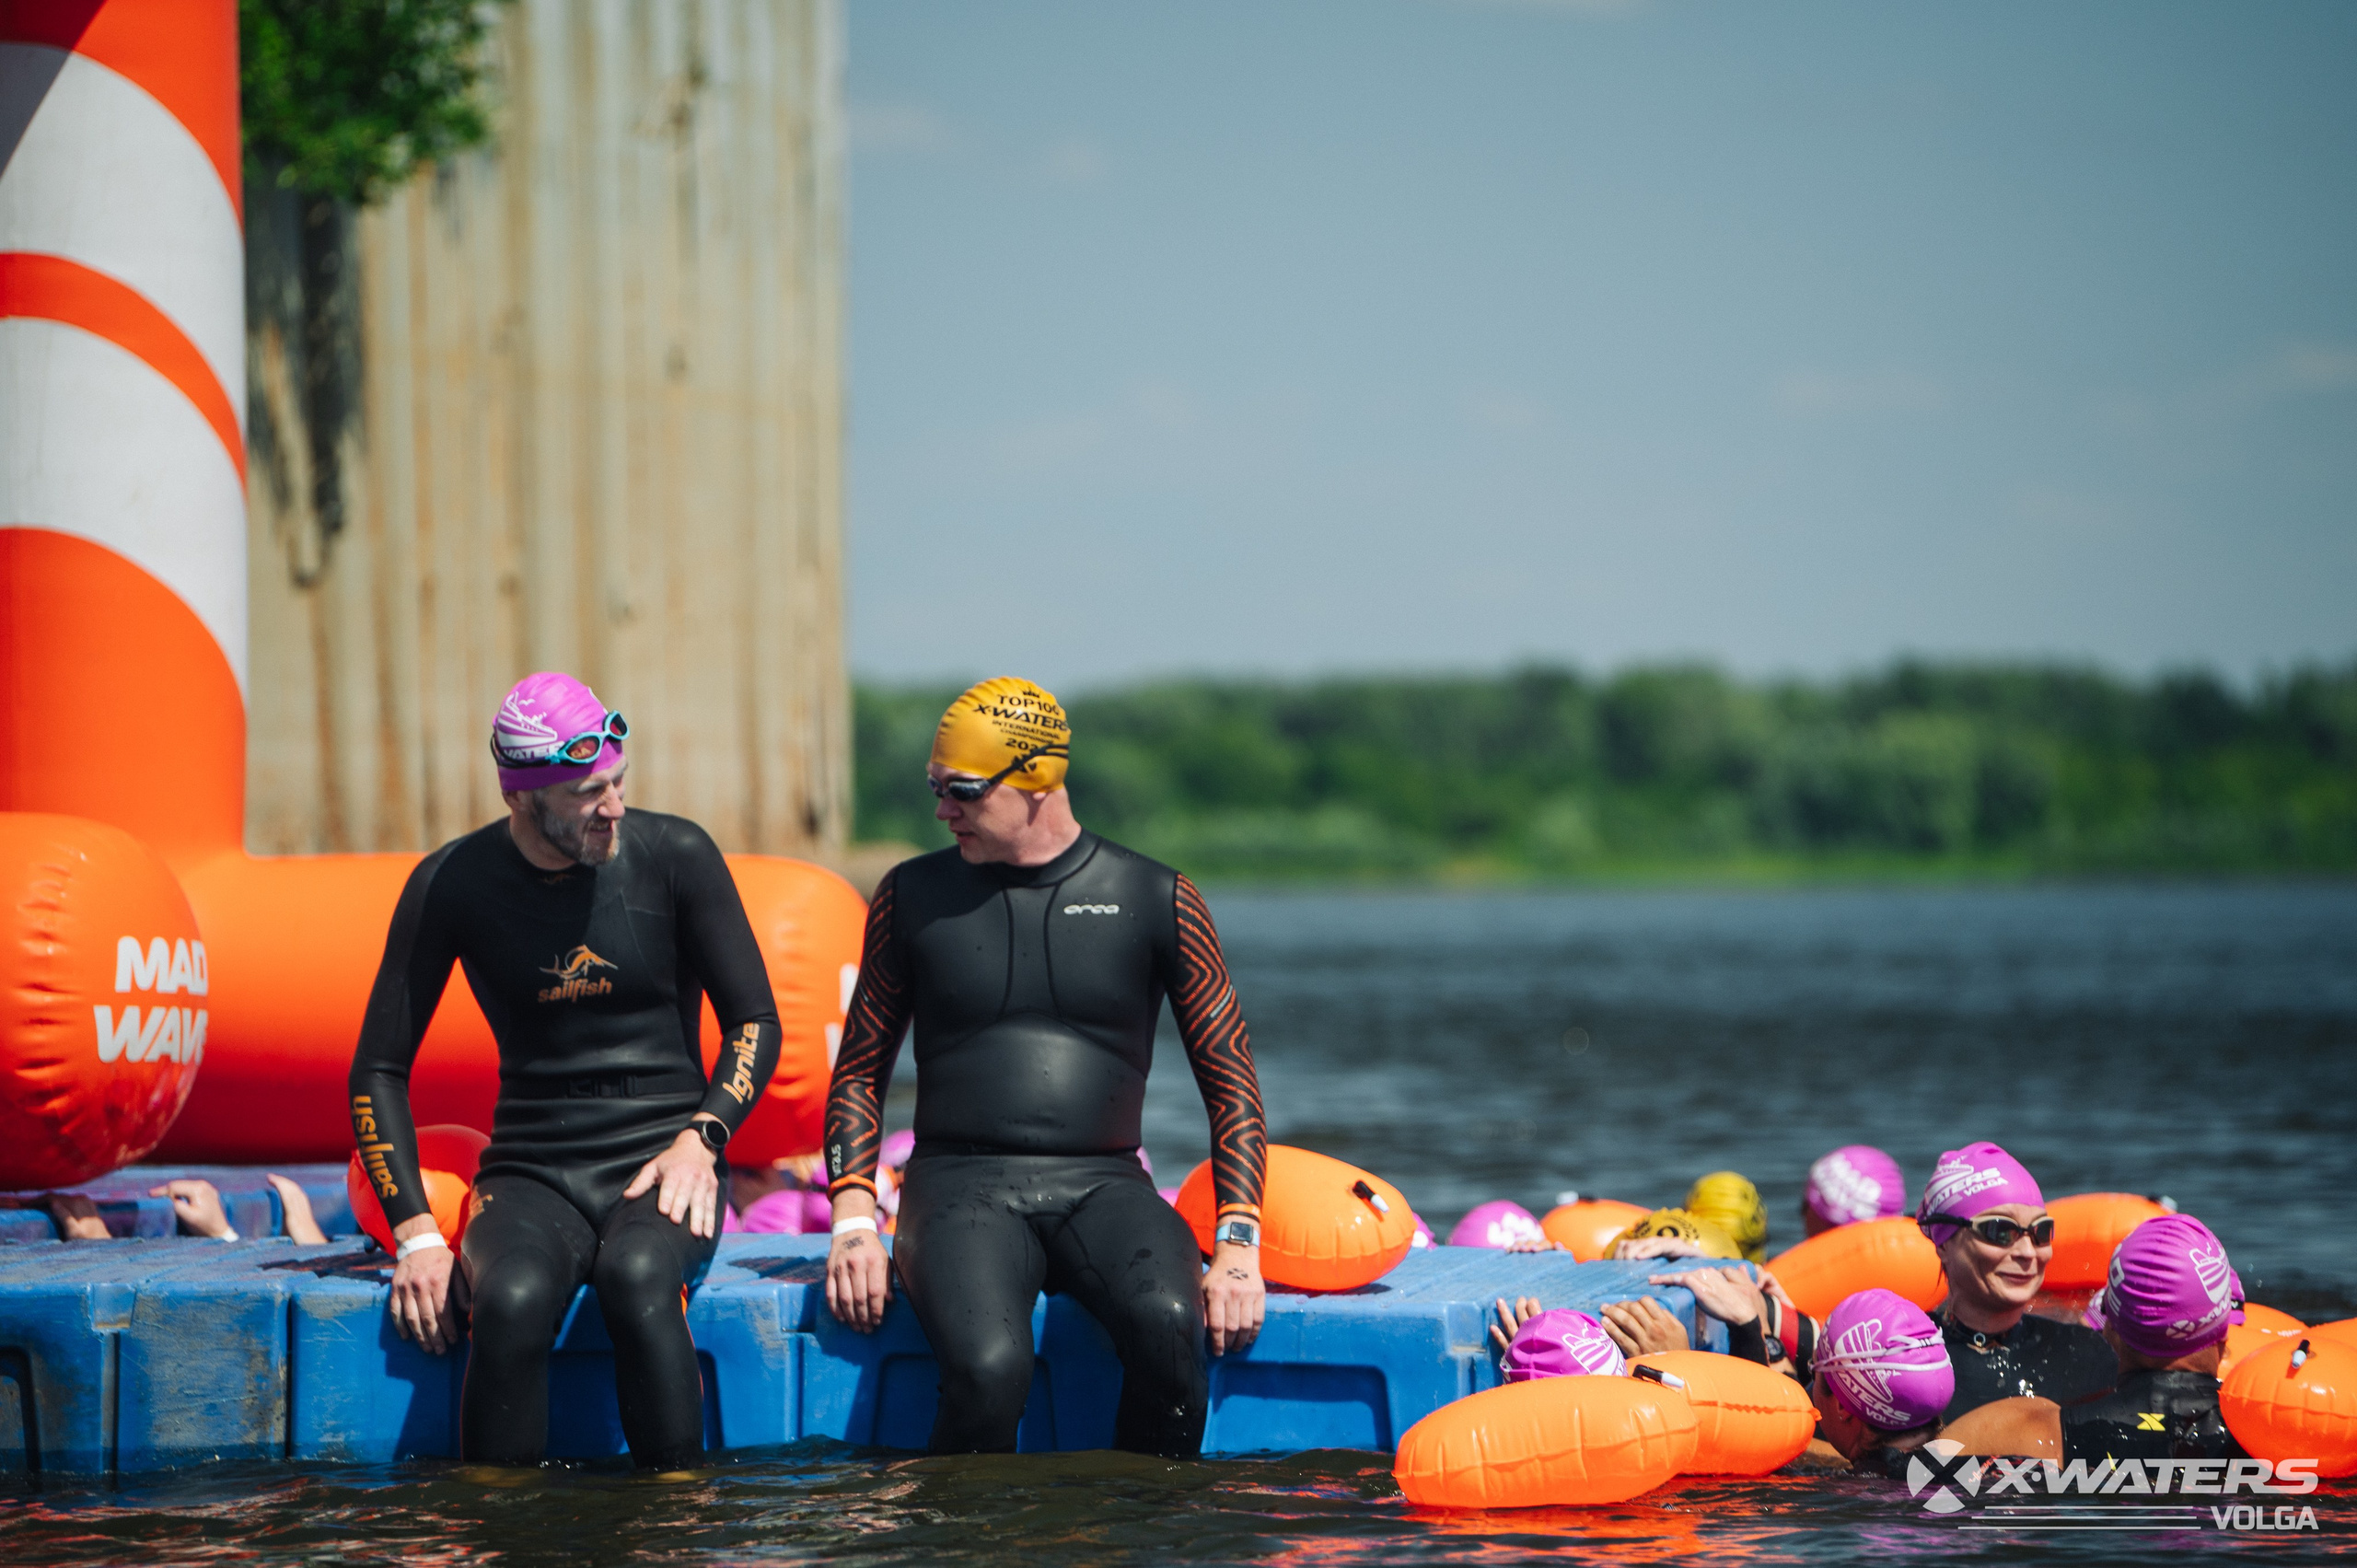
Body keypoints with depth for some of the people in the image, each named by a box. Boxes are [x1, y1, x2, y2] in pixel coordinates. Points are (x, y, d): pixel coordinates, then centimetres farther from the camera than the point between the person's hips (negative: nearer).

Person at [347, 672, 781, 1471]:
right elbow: (379, 1069, 5)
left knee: (636, 1273, -36)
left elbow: (755, 1021, 7)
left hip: (661, 1163, 0)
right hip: (531, 1172, 0)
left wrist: (700, 1137, -11)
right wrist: (415, 1230, -7)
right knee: (512, 1300, -34)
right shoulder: (453, 886, 0)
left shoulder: (674, 857, -1)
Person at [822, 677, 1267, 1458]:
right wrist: (854, 1221, 1)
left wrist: (1237, 1246, -5)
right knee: (988, 1366, -33)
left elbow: (1230, 1080, 7)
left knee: (1169, 1324, -34)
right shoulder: (914, 896, 10)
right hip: (961, 1182, 0)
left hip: (1101, 1186, 0)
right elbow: (860, 1071, 16)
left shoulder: (1153, 899, 6)